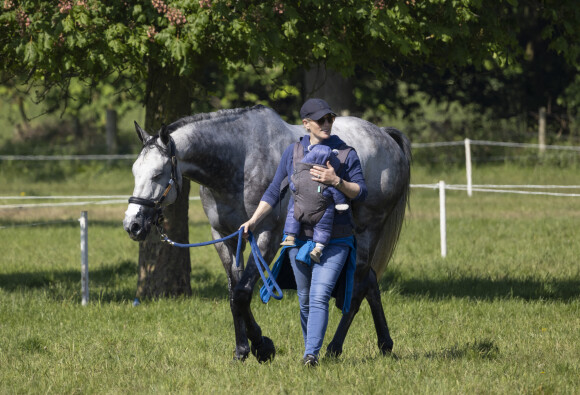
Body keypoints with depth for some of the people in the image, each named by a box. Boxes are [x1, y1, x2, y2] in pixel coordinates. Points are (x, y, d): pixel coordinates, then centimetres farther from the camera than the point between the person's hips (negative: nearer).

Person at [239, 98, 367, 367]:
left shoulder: (346, 153, -1)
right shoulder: (293, 153, 5)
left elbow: (361, 193, -4)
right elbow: (274, 192, 11)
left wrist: (336, 181, -21)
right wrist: (254, 220, 1)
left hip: (334, 241, -3)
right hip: (299, 238, 3)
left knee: (319, 297, -15)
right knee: (305, 301, 11)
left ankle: (311, 355, -20)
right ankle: (309, 347, 27)